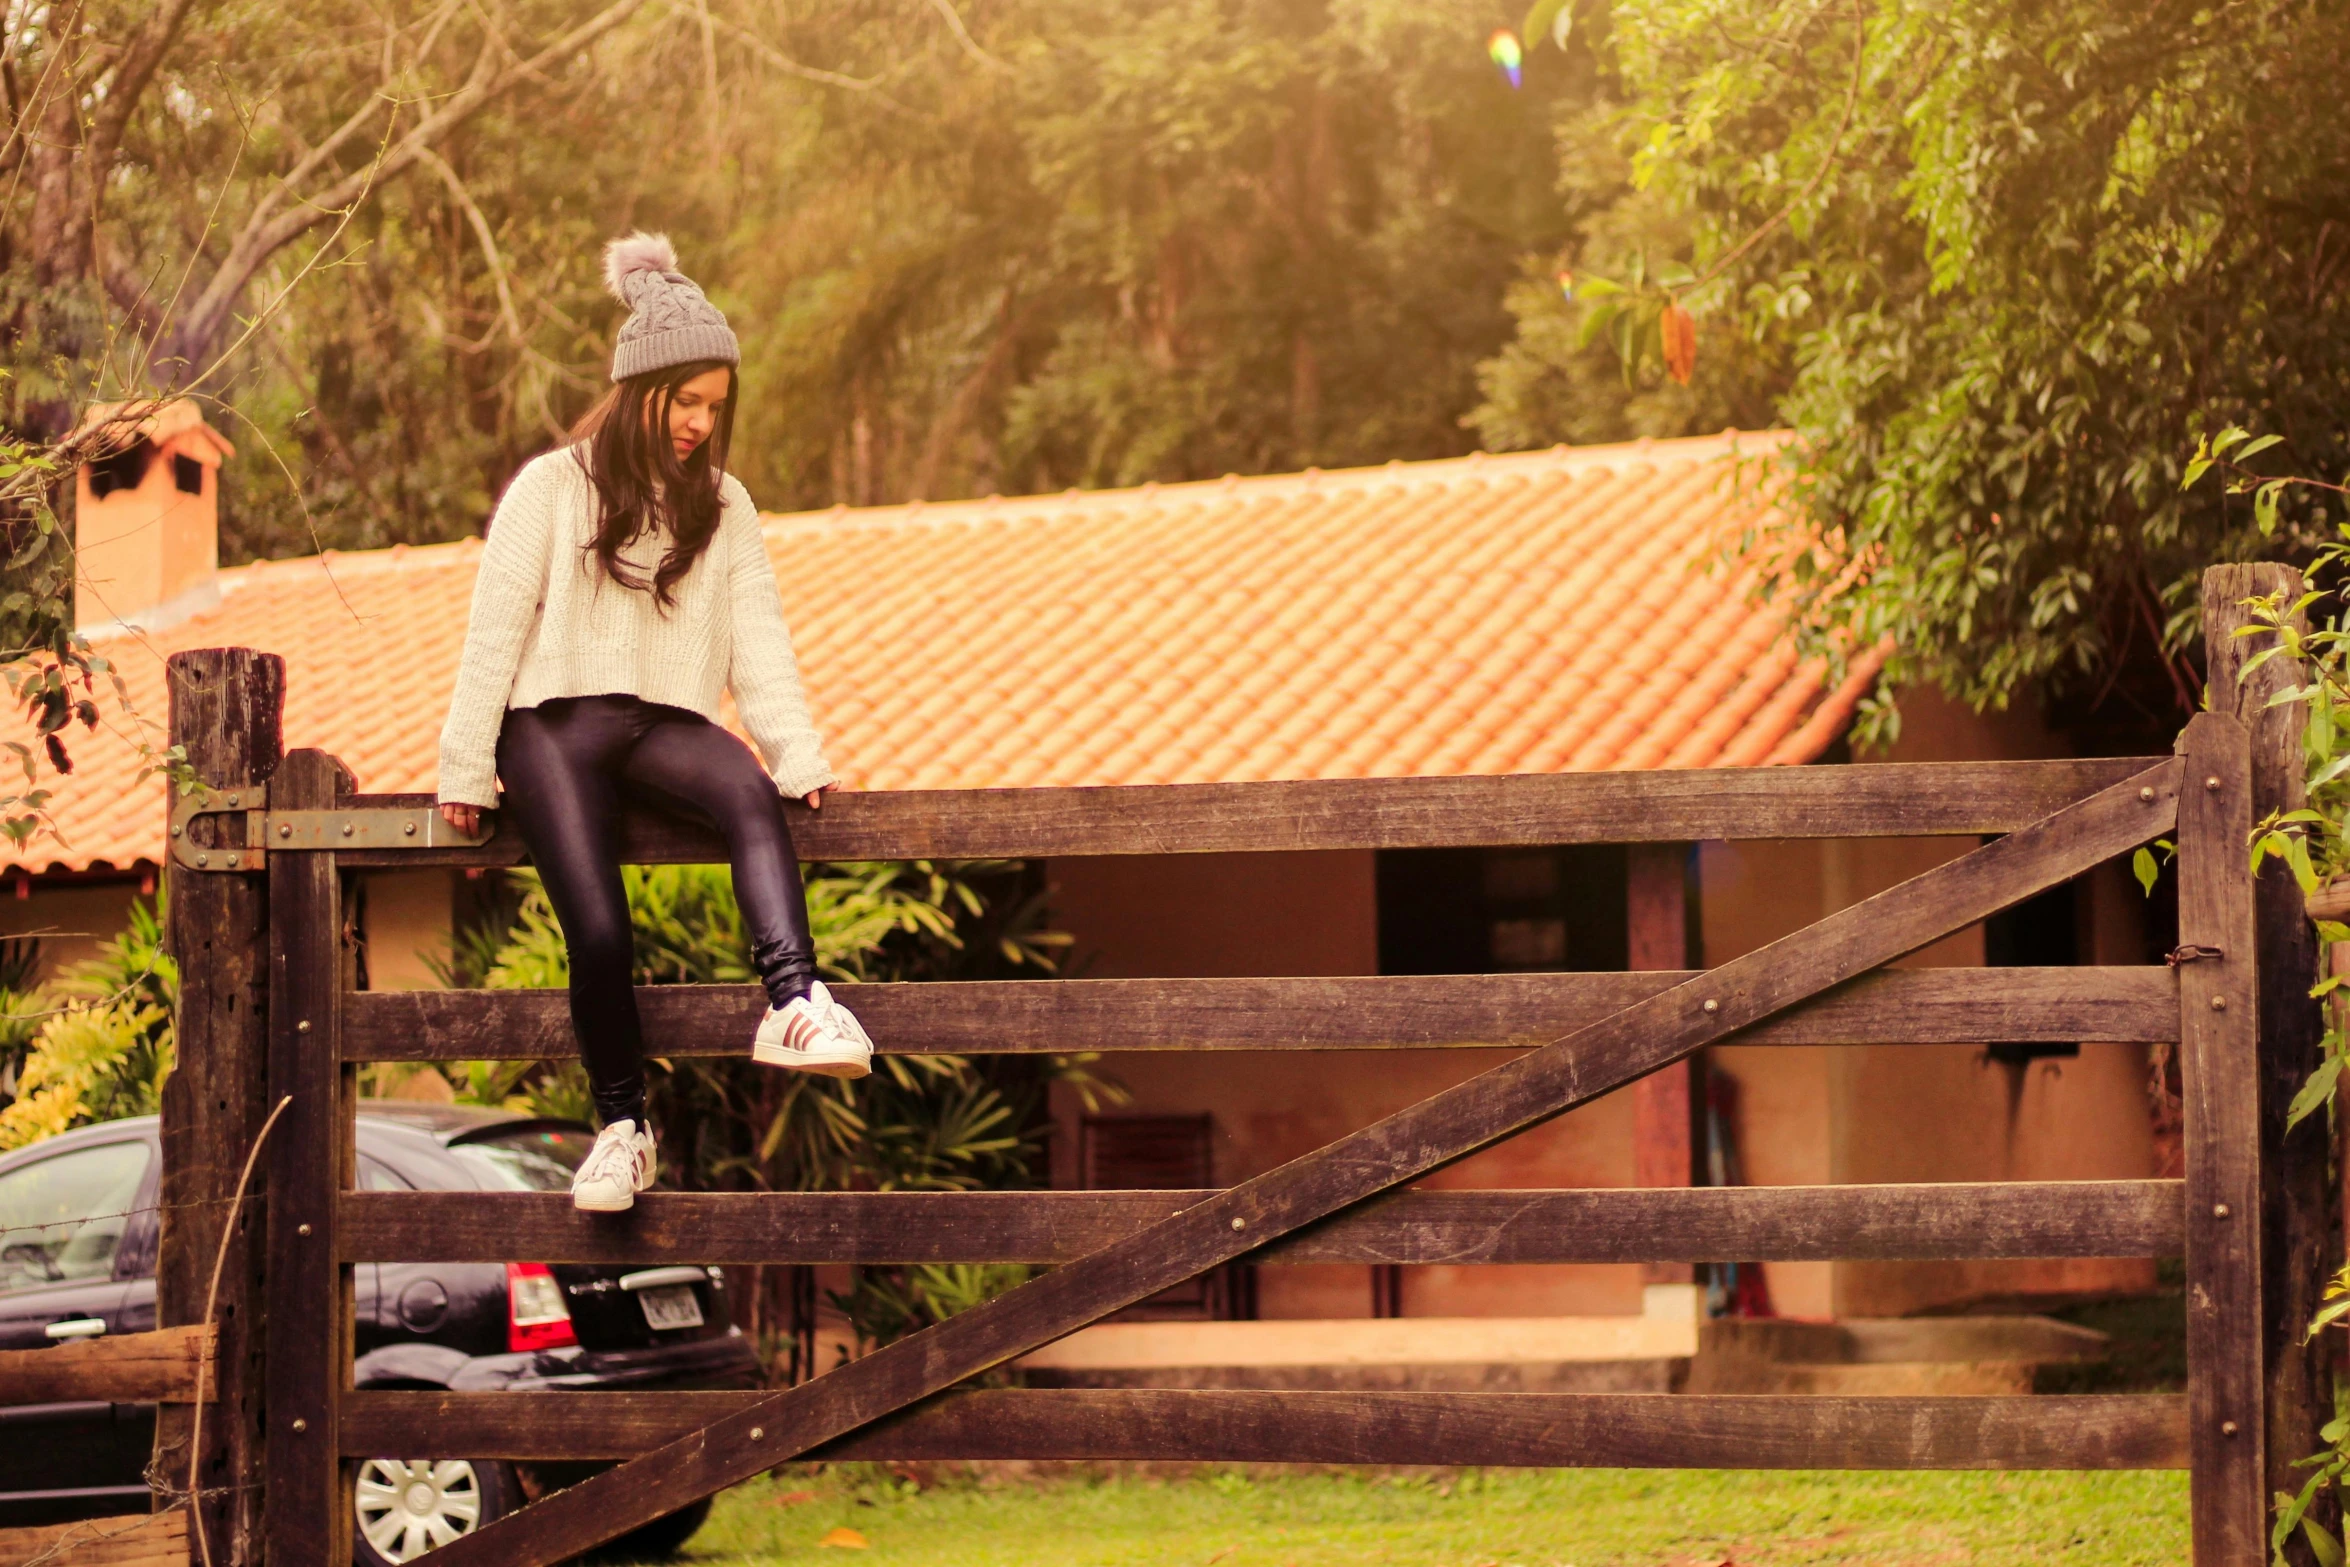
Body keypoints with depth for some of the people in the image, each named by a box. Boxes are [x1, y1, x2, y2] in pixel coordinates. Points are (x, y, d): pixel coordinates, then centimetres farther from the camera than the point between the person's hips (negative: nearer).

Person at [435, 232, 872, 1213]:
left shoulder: (723, 506, 17)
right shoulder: (552, 487, 6)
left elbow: (758, 642, 9)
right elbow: (495, 628, 5)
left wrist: (799, 758, -6)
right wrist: (466, 772, 1)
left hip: (664, 724, 2)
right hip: (556, 720, -2)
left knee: (750, 792, -33)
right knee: (598, 930, -21)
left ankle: (794, 1004, -48)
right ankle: (622, 1125, -2)